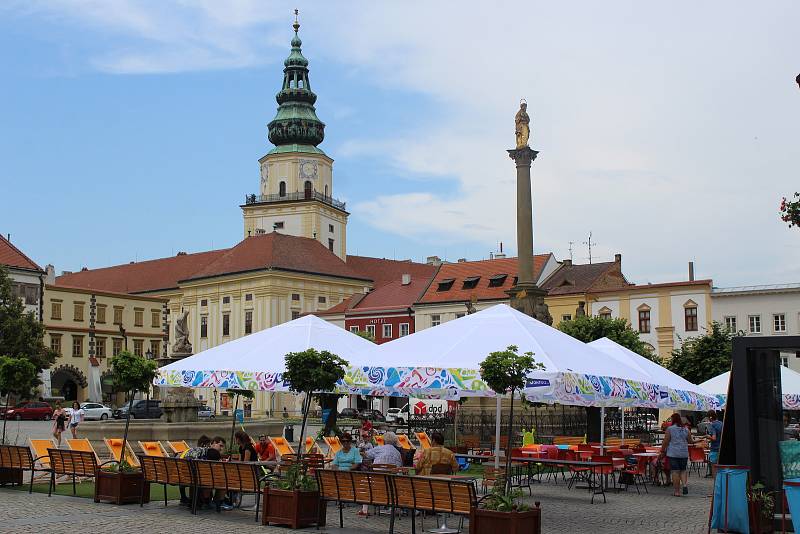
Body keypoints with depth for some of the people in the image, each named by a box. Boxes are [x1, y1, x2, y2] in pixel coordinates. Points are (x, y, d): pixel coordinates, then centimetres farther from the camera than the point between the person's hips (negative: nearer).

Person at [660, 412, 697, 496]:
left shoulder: (669, 429, -8)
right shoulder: (686, 429, 3)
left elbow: (666, 441, -7)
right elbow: (690, 441, 10)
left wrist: (662, 451, 2)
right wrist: (694, 440, 34)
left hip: (673, 454, -3)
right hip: (684, 453, 3)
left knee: (675, 471, 1)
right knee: (683, 470, 17)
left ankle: (677, 491, 2)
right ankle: (684, 485, -5)